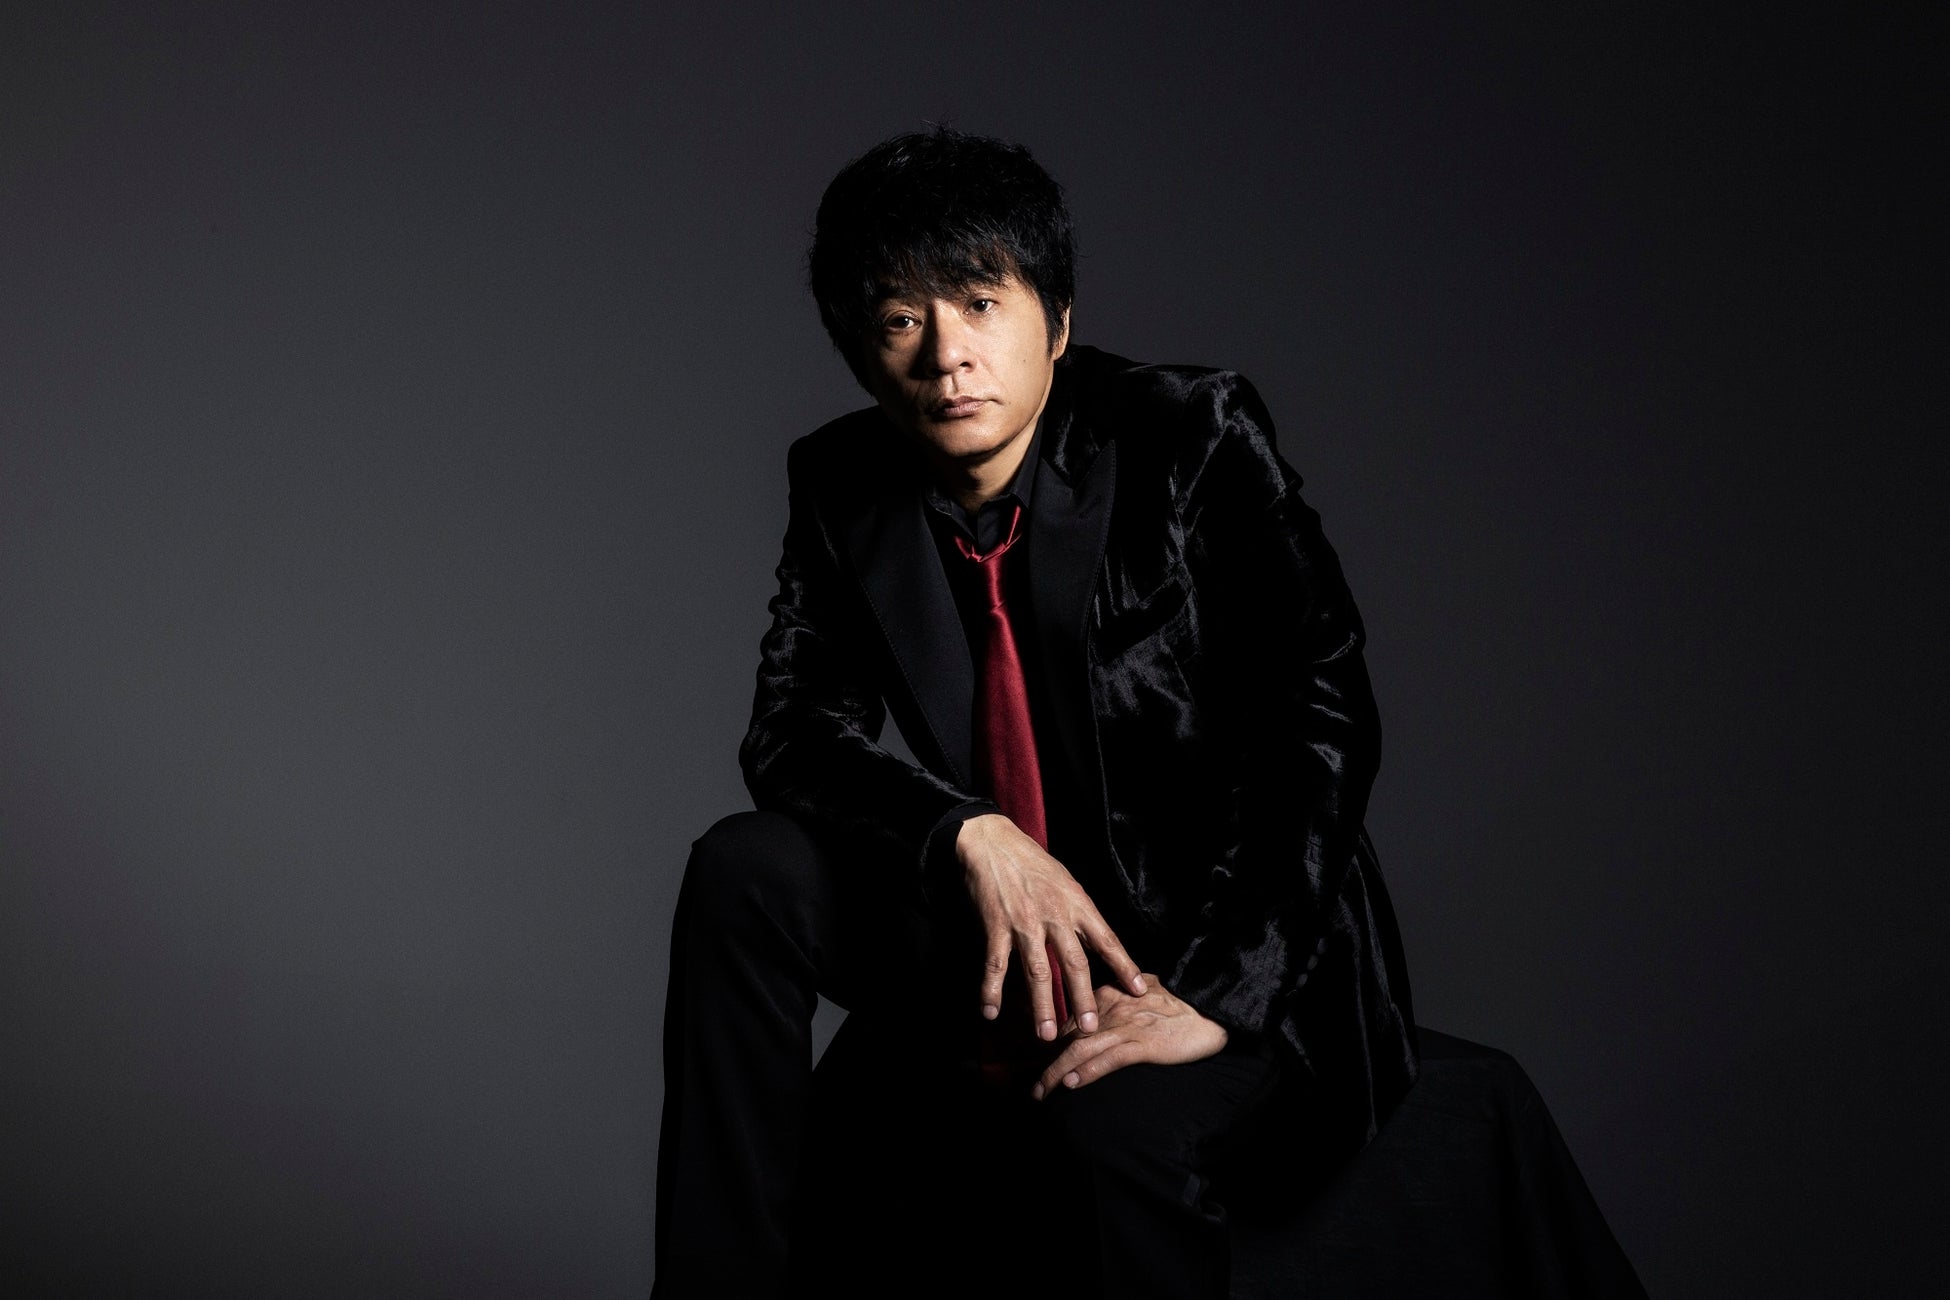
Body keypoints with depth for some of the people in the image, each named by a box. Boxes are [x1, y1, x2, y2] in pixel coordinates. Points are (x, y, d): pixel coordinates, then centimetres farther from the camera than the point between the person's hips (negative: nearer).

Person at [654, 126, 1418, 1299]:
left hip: (1246, 962, -5)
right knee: (743, 874, -15)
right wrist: (972, 835, -22)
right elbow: (793, 731, -1)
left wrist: (1215, 995, -26)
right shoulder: (846, 488, 0)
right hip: (1018, 950, 5)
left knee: (1107, 1124, -35)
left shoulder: (1195, 442, -14)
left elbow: (1324, 719, -17)